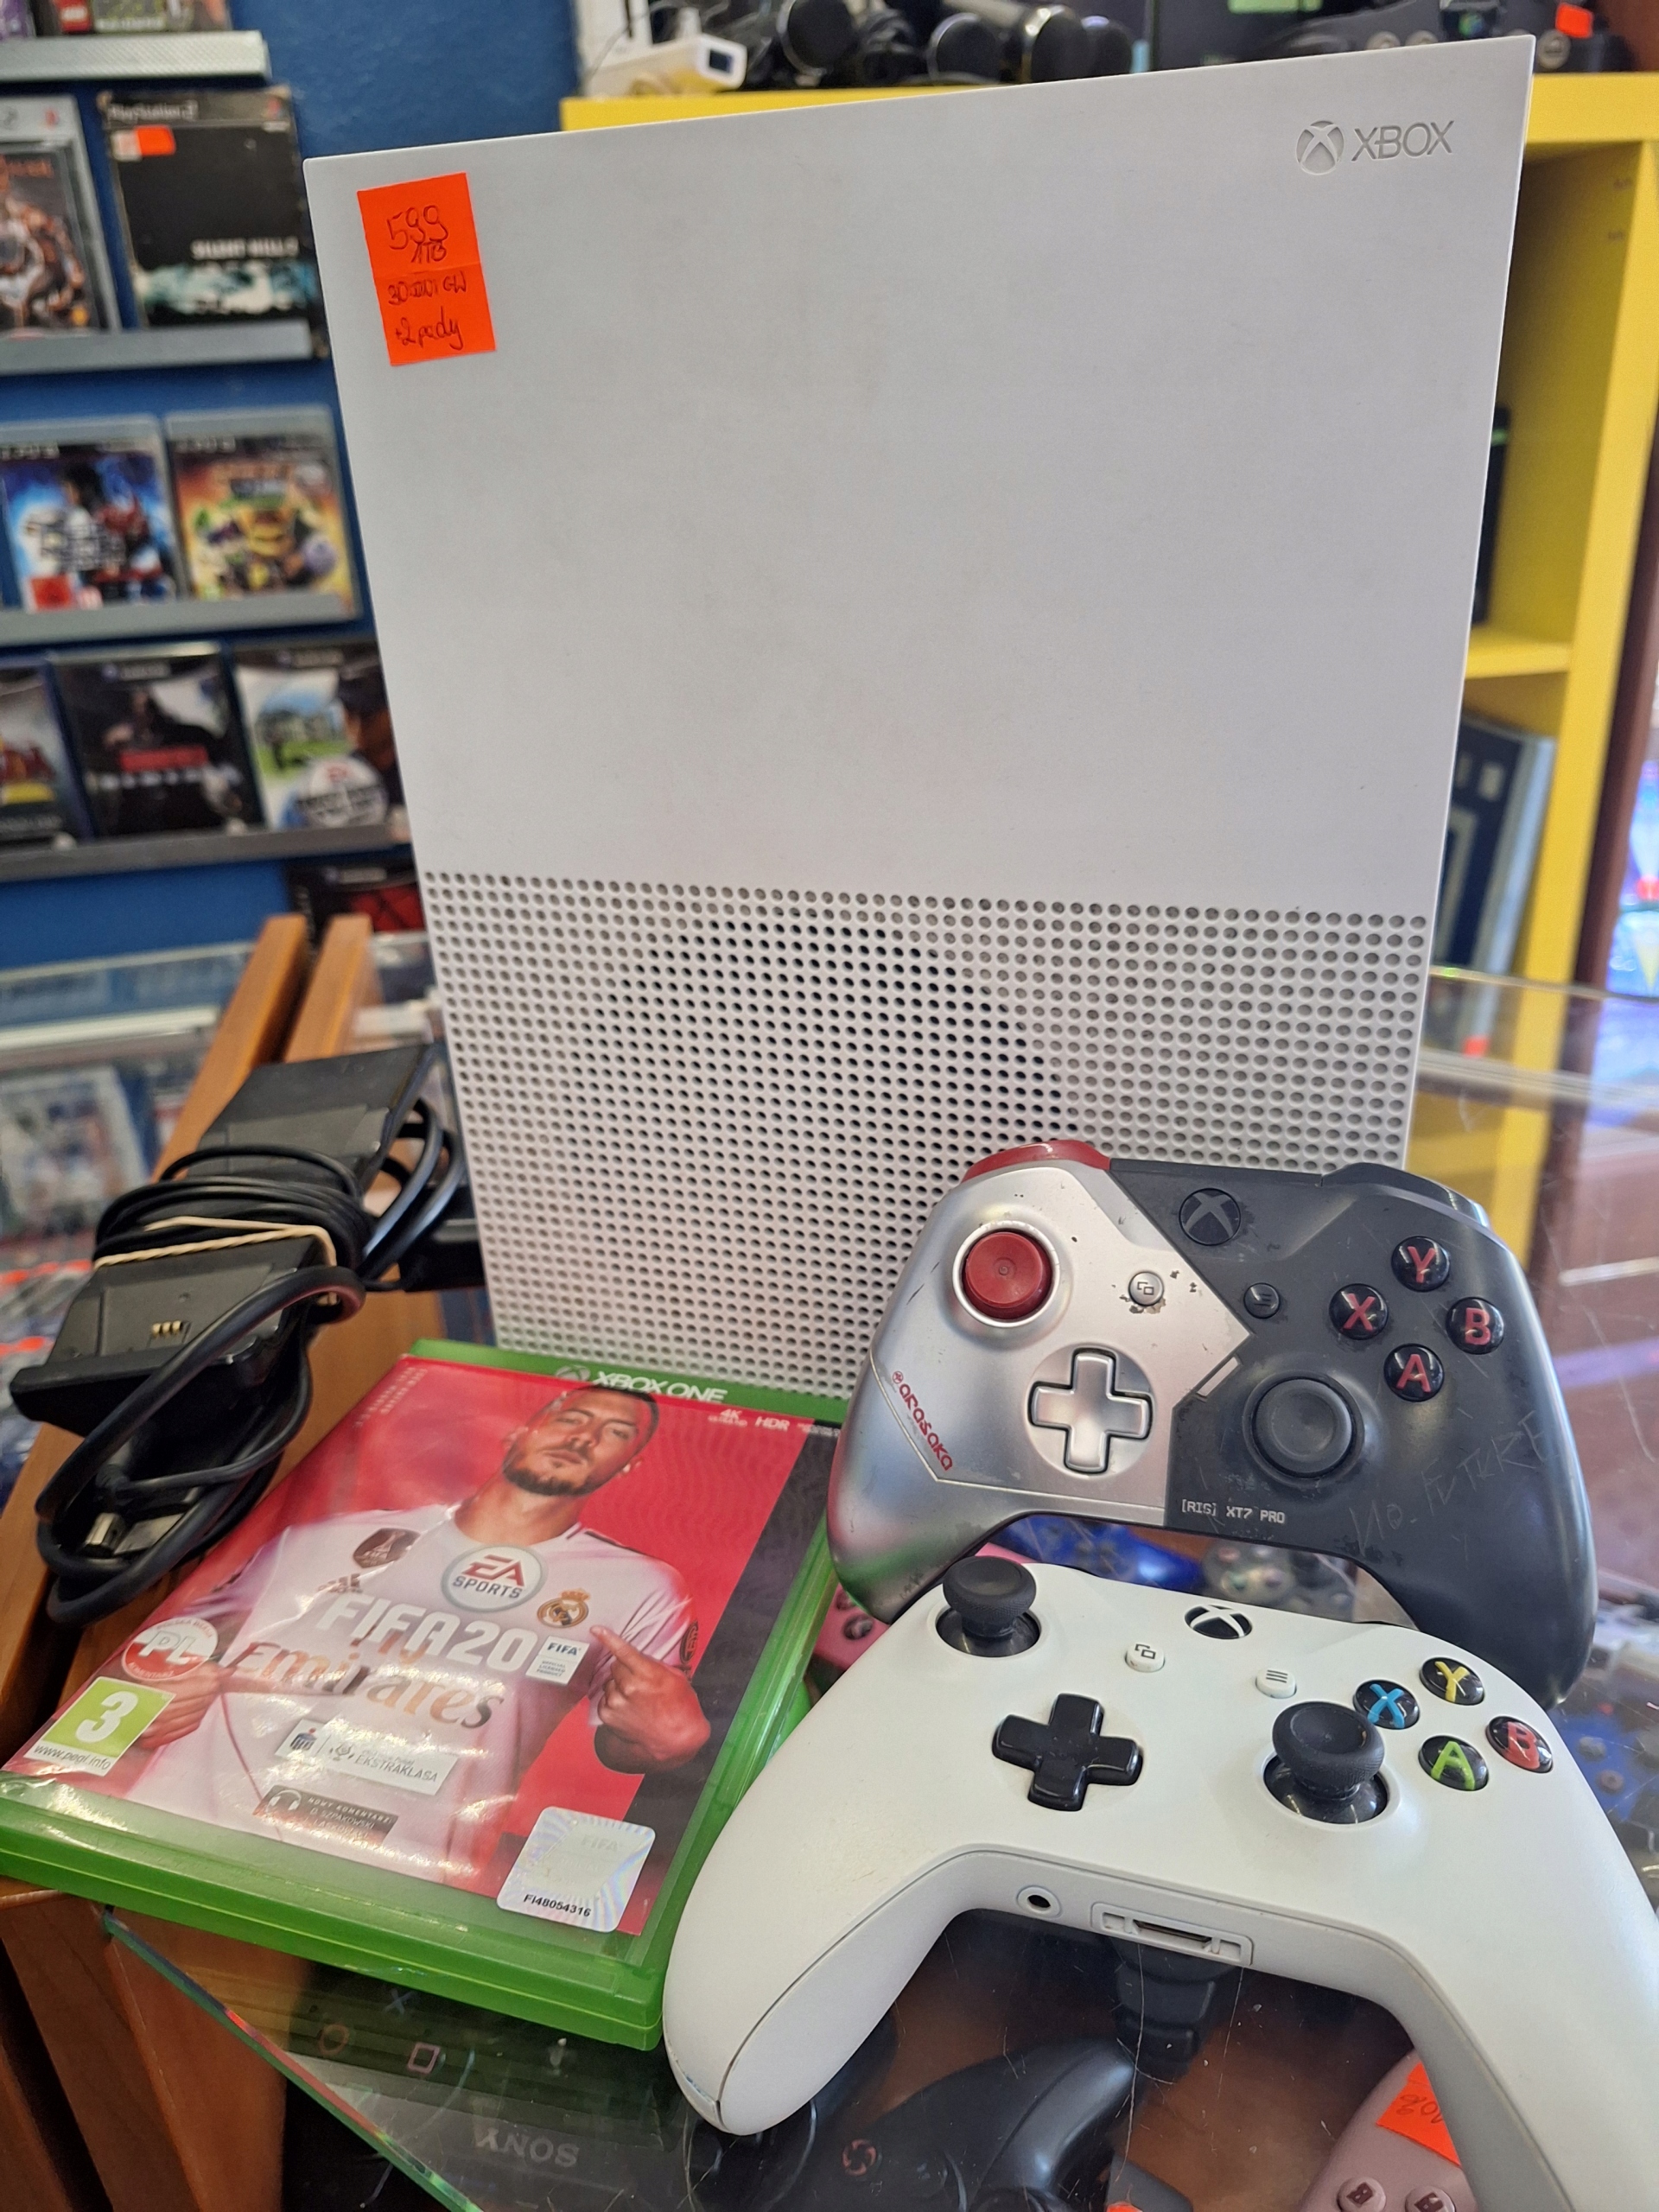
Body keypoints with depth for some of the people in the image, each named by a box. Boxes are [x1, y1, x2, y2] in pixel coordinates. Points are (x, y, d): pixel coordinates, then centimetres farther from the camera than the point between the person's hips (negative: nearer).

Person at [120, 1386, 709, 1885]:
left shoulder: (637, 1590, 10)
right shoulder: (339, 1541, 15)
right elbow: (181, 1640, 22)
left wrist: (658, 1738, -13)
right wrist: (145, 1695, -1)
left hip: (386, 1872, 0)